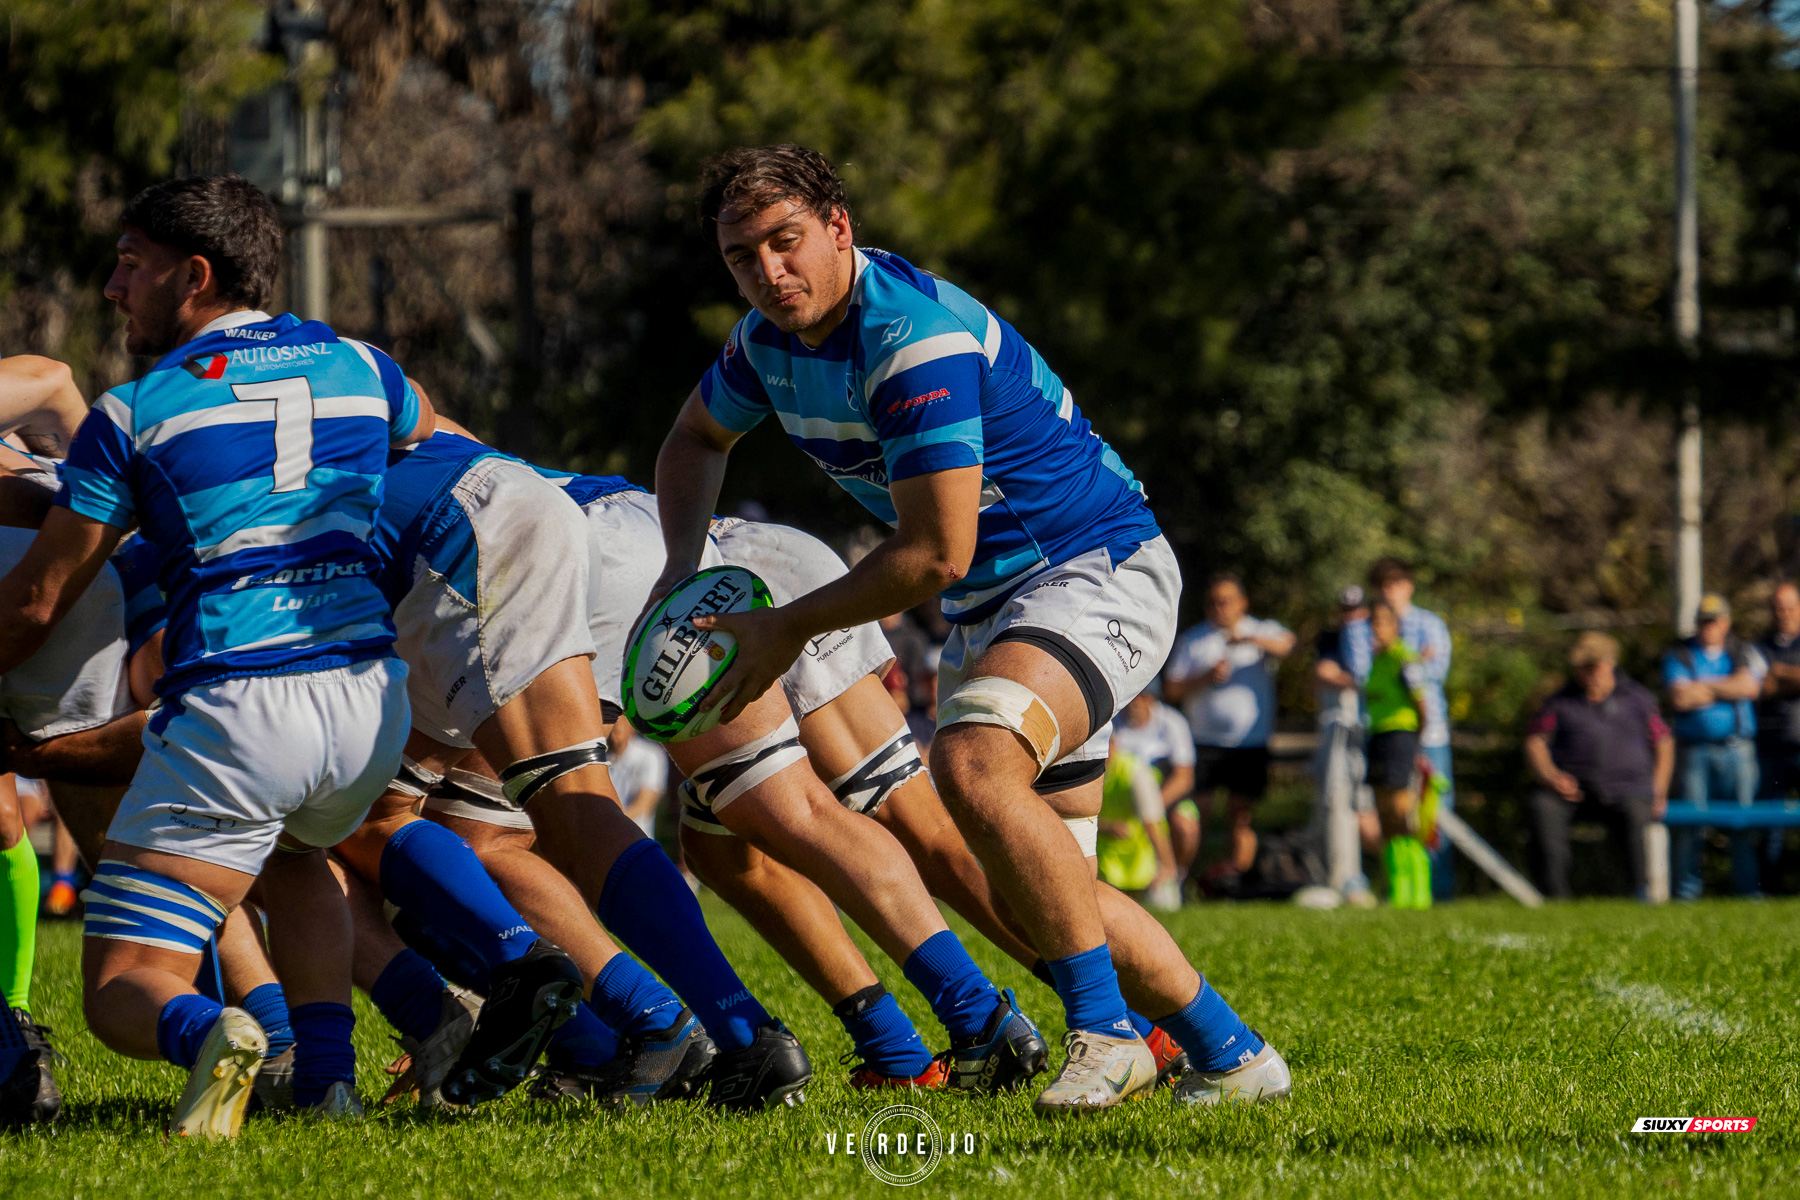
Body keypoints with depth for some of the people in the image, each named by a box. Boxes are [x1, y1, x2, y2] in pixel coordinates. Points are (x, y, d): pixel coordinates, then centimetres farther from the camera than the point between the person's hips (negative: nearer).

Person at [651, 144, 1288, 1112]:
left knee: (973, 762, -35)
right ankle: (1230, 1054, 21)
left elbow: (936, 554, -27)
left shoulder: (918, 335, -27)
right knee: (1034, 888, 6)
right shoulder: (769, 340, 1)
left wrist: (787, 629, -16)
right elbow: (697, 436, 24)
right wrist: (683, 570, 7)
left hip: (1100, 571, -10)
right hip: (987, 609, 10)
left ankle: (1105, 1034, -28)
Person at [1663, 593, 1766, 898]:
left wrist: (1705, 686, -4)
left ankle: (1748, 886, 2)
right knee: (1690, 820, -5)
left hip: (1736, 747, 1)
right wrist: (1725, 690, -1)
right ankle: (1686, 891, -1)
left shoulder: (1744, 654, 12)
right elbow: (1680, 698, -6)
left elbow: (1749, 687, -6)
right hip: (1694, 749, -1)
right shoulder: (1679, 656, 8)